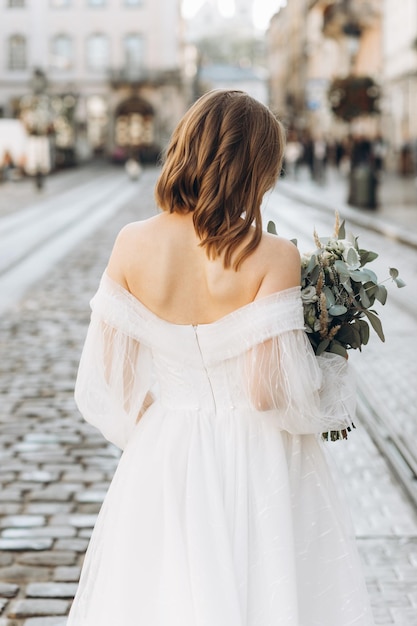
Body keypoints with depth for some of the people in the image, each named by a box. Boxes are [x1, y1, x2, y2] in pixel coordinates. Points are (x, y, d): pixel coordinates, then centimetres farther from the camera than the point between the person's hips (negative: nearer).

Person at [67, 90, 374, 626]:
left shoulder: (132, 244, -9)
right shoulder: (272, 257, -18)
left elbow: (111, 374, -2)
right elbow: (269, 390, -19)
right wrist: (331, 368, 0)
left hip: (165, 456, 3)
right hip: (254, 462, -3)